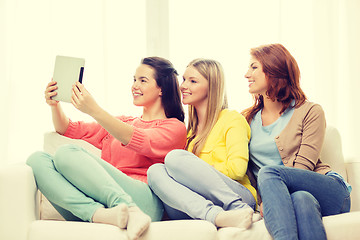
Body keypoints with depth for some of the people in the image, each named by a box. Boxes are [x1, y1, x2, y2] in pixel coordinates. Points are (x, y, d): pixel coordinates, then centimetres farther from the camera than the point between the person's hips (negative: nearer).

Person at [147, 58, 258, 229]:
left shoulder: (232, 119, 7)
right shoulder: (189, 129, 27)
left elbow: (237, 168, -7)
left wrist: (201, 171, -6)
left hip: (238, 197, -5)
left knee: (175, 157, -25)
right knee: (155, 170, -21)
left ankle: (238, 209, -31)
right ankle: (217, 216, -39)